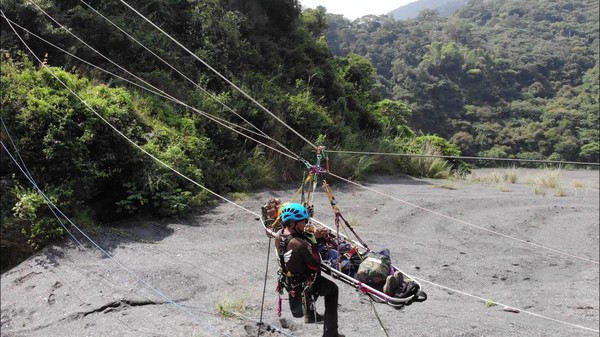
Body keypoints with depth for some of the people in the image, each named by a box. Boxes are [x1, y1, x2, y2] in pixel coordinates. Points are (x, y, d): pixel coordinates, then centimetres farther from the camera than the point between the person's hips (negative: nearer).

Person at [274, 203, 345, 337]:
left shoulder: (278, 235, -12)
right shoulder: (301, 245, -35)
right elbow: (316, 265, -21)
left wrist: (313, 236, -1)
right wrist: (313, 248, -5)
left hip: (288, 281, 7)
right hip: (306, 284, -7)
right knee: (333, 289, 20)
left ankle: (309, 314, 45)